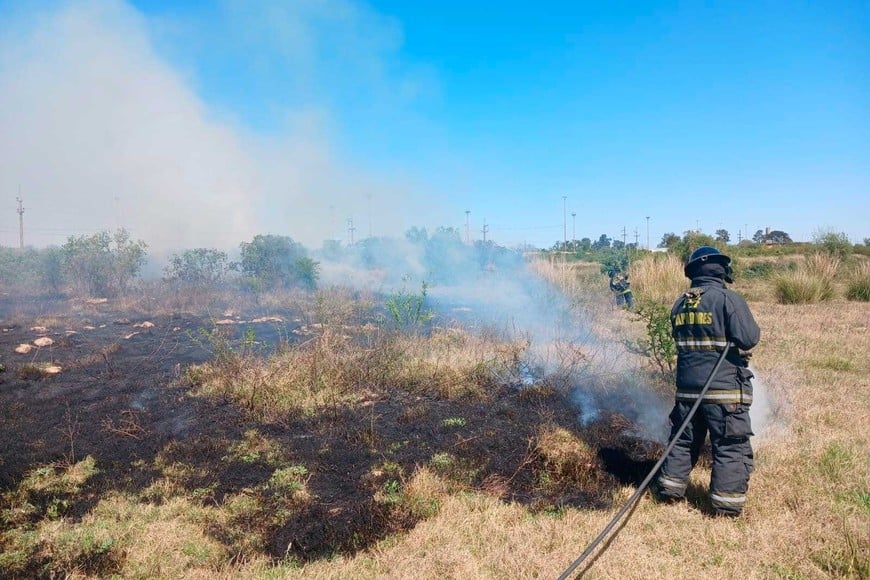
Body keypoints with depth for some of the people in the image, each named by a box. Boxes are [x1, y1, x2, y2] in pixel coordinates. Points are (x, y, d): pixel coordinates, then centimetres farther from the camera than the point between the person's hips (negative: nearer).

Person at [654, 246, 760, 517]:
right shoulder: (728, 298, -12)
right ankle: (728, 504, 9)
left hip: (687, 386, 6)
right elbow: (749, 338, -15)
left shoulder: (679, 304, 7)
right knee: (731, 446, 5)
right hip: (725, 388, -5)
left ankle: (669, 489, 25)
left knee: (684, 440, 19)